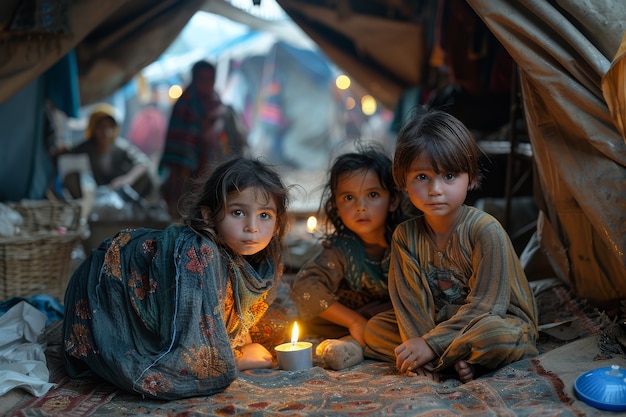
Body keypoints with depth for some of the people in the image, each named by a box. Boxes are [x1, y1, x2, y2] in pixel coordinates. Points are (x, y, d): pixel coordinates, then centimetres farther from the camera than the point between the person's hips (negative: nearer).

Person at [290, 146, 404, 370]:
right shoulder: (340, 247, -18)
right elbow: (305, 287, -26)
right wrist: (355, 322, -29)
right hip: (353, 315, 1)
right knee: (308, 319, -18)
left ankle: (354, 343, -21)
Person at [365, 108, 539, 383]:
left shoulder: (486, 231, -21)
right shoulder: (405, 235, -5)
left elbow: (484, 305, -22)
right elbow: (409, 300, -8)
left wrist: (432, 344, -26)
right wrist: (419, 344, -24)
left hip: (500, 322, -6)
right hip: (438, 326, 6)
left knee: (492, 334, -39)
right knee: (374, 328, -7)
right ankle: (461, 359, -16)